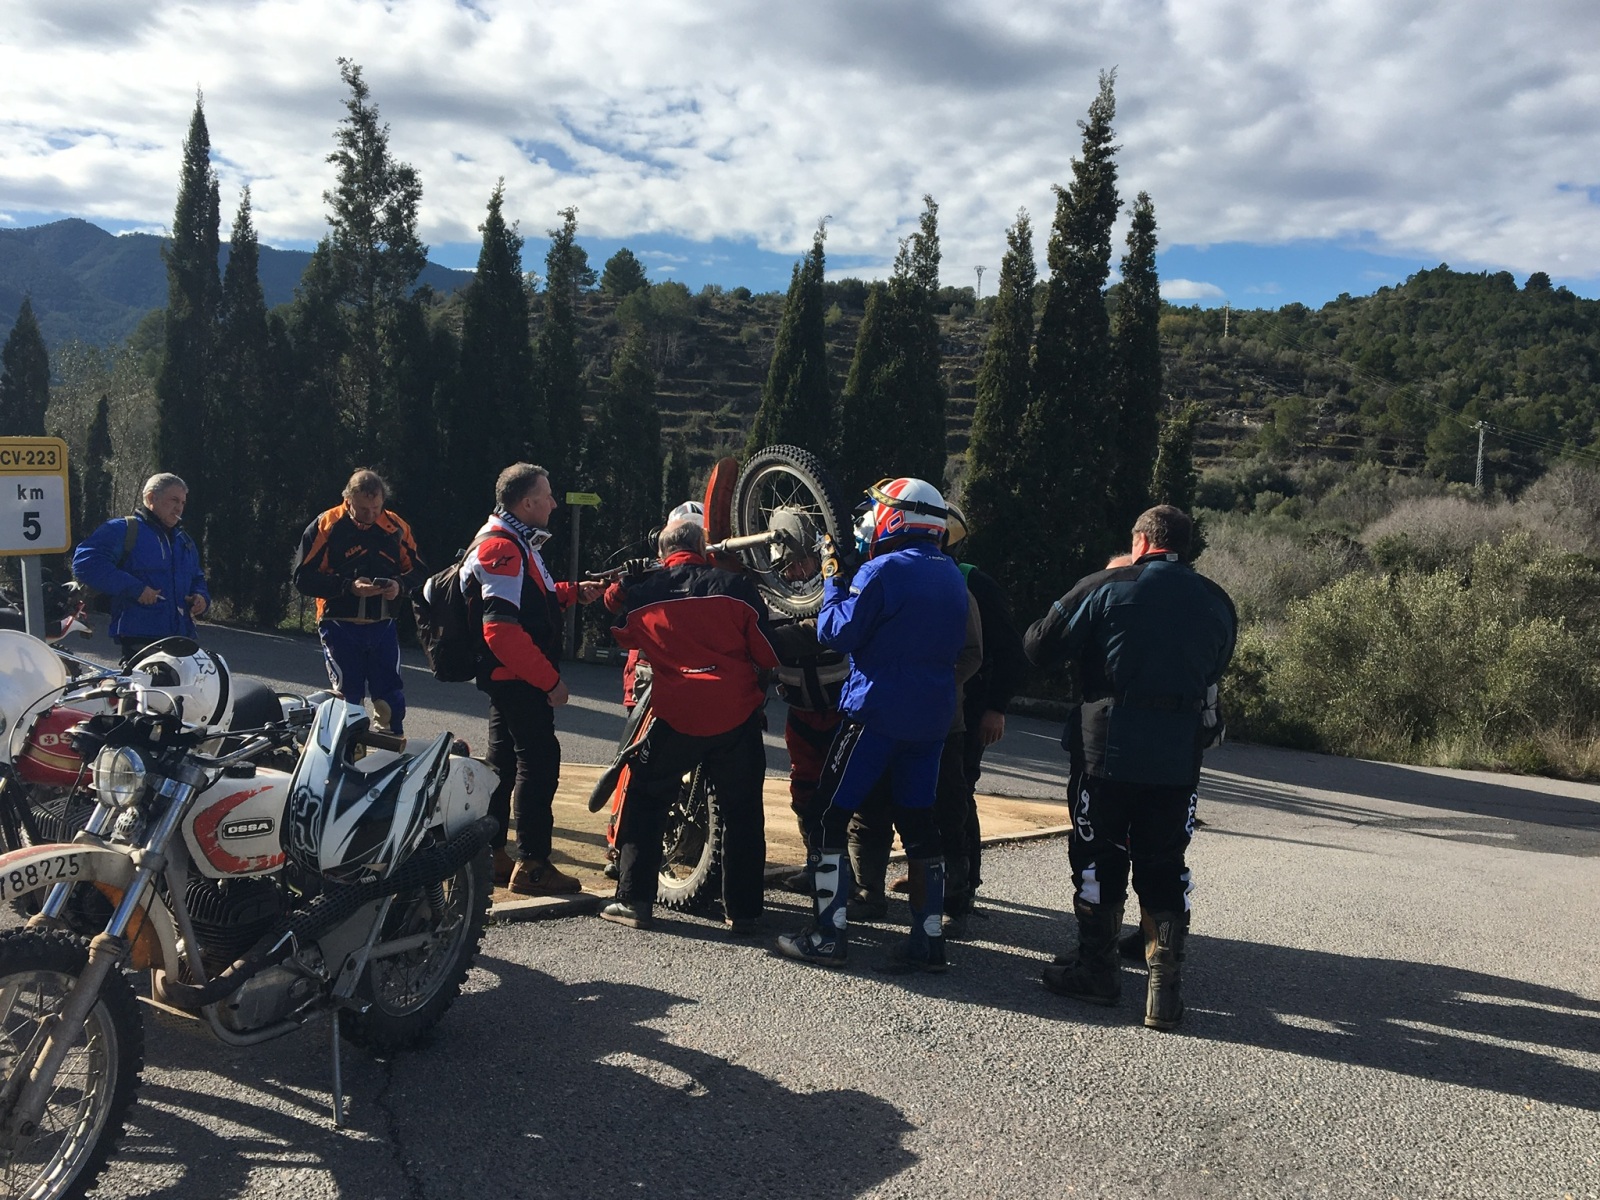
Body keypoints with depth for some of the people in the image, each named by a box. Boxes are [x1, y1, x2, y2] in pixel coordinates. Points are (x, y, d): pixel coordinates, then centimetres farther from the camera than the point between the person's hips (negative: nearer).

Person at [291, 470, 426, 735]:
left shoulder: (396, 527, 3)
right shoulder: (325, 526, -4)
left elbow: (417, 570, 10)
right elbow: (303, 578, -7)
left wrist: (400, 585, -12)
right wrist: (349, 586, -18)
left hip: (383, 626, 2)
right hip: (340, 626, -2)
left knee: (390, 697, 5)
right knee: (348, 697, 3)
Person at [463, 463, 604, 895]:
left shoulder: (516, 543, 16)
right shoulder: (501, 548, -18)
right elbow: (503, 631, -26)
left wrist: (575, 592, 9)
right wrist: (550, 680, -23)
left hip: (509, 678, 11)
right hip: (518, 680, -11)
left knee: (504, 763, 15)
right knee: (539, 763, -7)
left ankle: (490, 854, 23)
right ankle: (532, 864, -2)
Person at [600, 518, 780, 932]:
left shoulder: (638, 592, 5)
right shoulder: (735, 587, 2)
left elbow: (624, 638, 22)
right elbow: (766, 655, 4)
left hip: (675, 715, 0)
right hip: (737, 716, 0)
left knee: (643, 803, 17)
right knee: (742, 813, 13)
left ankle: (634, 900, 15)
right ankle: (743, 911, 16)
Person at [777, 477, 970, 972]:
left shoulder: (883, 571, -13)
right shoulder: (952, 576, 11)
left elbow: (837, 633, -13)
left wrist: (833, 579, 2)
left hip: (875, 712, -7)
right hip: (933, 718, 7)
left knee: (830, 815, 2)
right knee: (918, 823, 12)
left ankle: (829, 935, 2)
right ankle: (929, 939, 13)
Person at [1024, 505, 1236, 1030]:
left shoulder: (1106, 587, -6)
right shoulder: (1217, 603, 8)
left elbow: (1040, 646, -4)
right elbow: (1213, 674, 17)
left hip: (1108, 749, -3)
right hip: (1179, 757, 4)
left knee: (1098, 859, 11)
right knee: (1164, 868, 11)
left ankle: (1098, 970, 20)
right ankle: (1165, 988, 8)